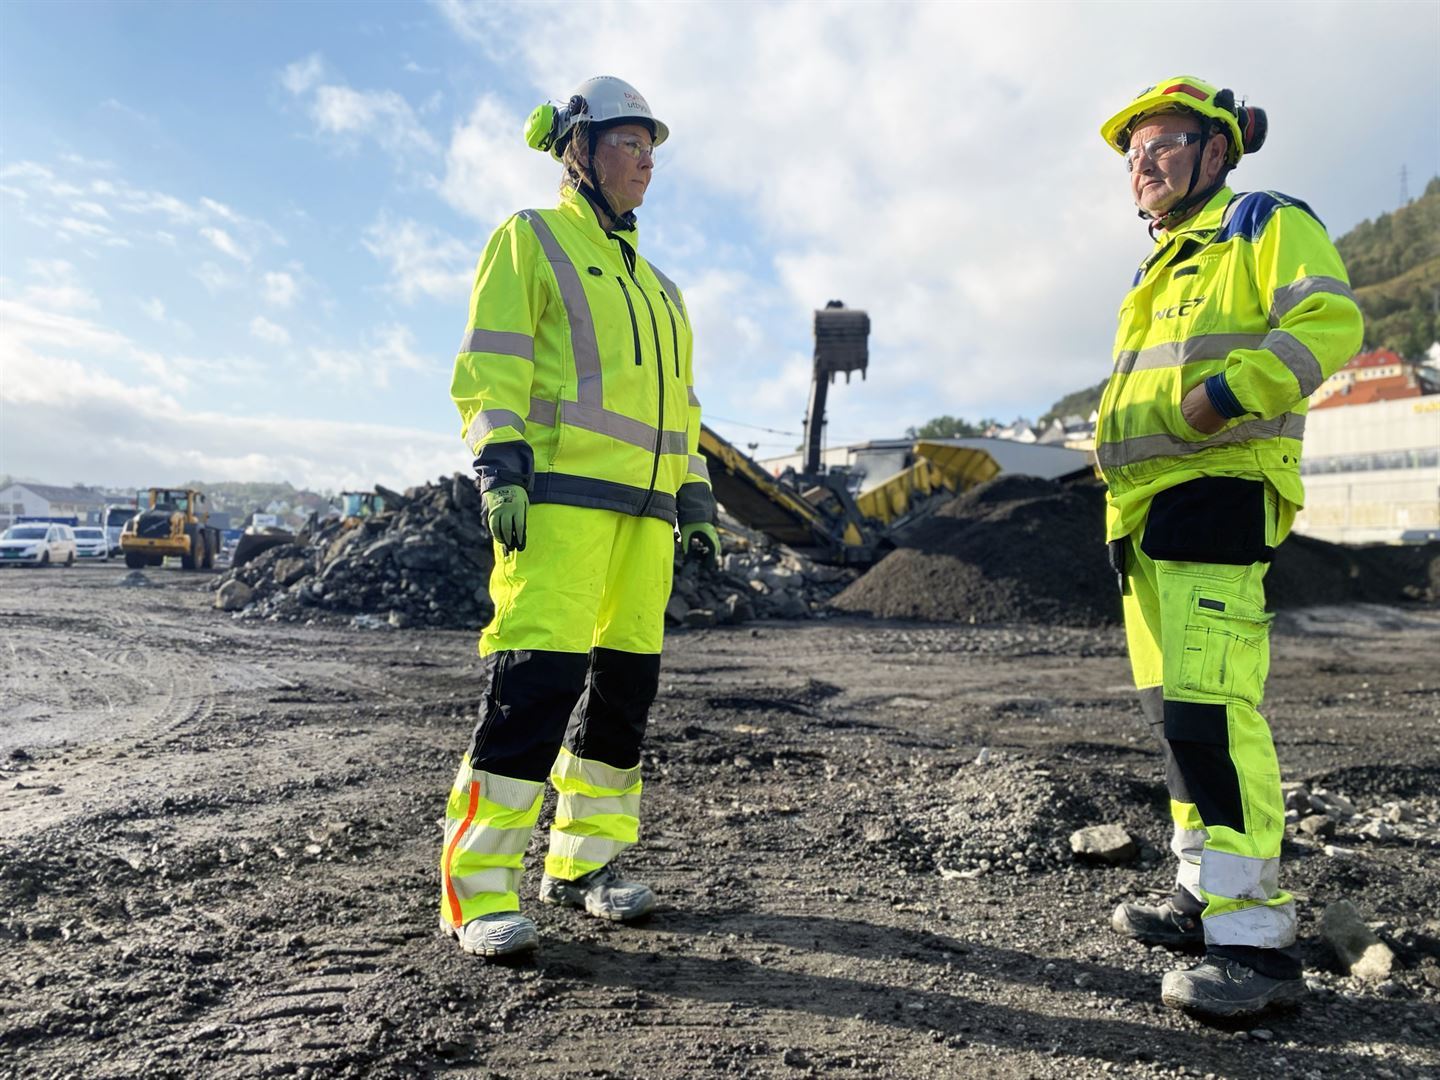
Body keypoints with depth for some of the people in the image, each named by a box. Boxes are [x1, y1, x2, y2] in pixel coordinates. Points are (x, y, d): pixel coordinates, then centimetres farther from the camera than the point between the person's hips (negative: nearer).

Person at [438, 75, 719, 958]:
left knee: (626, 679, 4)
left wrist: (696, 502, 18)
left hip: (642, 505, 7)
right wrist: (500, 469, -16)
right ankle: (478, 888, -6)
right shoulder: (530, 240, 8)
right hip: (560, 490, -7)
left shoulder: (654, 282, 27)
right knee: (538, 677, -15)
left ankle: (585, 861, 17)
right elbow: (489, 367, -4)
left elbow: (679, 405, 26)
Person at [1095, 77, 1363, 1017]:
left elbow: (1331, 321, -13)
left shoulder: (1266, 223, 3)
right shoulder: (1162, 268, 27)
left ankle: (1258, 937, -12)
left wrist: (1226, 393, -22)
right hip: (1148, 508, 9)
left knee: (1208, 704, -18)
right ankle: (1206, 894, 22)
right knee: (1176, 707, 11)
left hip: (1216, 492, -9)